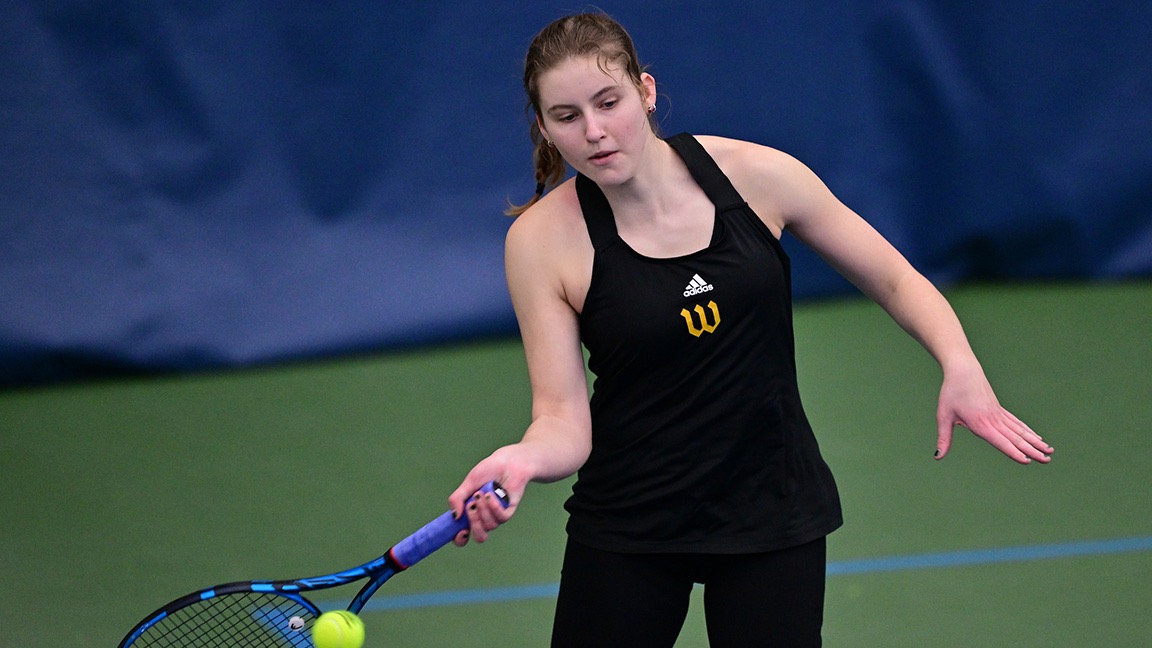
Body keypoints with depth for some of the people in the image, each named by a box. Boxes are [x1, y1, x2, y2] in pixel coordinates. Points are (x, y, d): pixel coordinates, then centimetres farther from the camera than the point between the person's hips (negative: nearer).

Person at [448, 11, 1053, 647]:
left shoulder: (756, 175, -9)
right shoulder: (541, 239, -11)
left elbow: (895, 281, 2)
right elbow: (563, 418, -13)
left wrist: (961, 367, -16)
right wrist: (522, 460, -36)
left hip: (773, 516, 1)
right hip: (625, 535, -1)